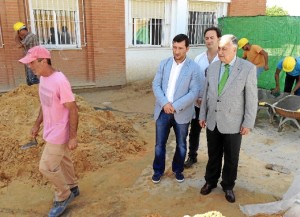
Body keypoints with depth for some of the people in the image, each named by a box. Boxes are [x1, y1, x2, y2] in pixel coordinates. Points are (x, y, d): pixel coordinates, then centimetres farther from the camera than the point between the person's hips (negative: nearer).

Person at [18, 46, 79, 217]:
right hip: (51, 131, 9)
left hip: (59, 133, -8)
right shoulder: (43, 78, 2)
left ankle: (63, 196, 22)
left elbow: (73, 110, -23)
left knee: (47, 167, -1)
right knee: (63, 161, 22)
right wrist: (37, 124, 20)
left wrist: (73, 137, -20)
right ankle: (72, 188, 42)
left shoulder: (60, 81, -27)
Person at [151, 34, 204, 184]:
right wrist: (165, 103, -16)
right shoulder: (164, 63, 3)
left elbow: (194, 92, -12)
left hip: (181, 113, -2)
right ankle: (158, 170, 30)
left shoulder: (193, 67, -7)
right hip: (163, 111, 2)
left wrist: (175, 106, -19)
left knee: (181, 145, 14)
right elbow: (156, 85, -1)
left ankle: (178, 169, 36)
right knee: (160, 144, 11)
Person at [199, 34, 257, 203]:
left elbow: (251, 98, -9)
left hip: (233, 123, -3)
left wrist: (248, 123, -9)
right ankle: (210, 182, 37)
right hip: (212, 121, 3)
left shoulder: (248, 68, -11)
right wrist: (203, 115, 9)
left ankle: (228, 186, 34)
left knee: (231, 158, 13)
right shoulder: (212, 67, 1)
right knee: (213, 155, 17)